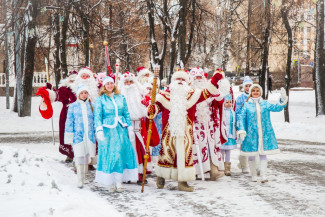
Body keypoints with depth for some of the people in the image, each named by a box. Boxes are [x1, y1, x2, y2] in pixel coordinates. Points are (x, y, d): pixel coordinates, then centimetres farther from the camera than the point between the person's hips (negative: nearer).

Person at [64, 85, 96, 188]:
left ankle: (84, 178, 21)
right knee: (79, 157, -10)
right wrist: (69, 136, 0)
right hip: (78, 136, -3)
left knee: (86, 156, 7)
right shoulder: (73, 106, 5)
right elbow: (69, 121, 5)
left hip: (89, 136, 3)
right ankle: (80, 180, -6)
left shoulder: (91, 106, 13)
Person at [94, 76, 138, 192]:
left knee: (121, 154, -3)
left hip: (121, 130, 3)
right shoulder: (100, 100, 3)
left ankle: (119, 181, 3)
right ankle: (111, 183, 4)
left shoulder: (121, 98, 13)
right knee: (108, 155, -3)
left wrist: (130, 129, 8)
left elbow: (126, 114, 14)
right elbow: (97, 116, -5)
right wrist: (99, 130, -19)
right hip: (107, 131, -3)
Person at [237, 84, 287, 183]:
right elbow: (242, 118, 0)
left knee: (263, 154, 1)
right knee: (251, 155, 7)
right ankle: (254, 175, 21)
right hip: (251, 134, -1)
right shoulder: (247, 105, 3)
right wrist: (241, 130, -11)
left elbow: (276, 108, -2)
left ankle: (263, 175, 4)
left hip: (264, 133, 1)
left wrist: (283, 99, -18)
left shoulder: (265, 103, 7)